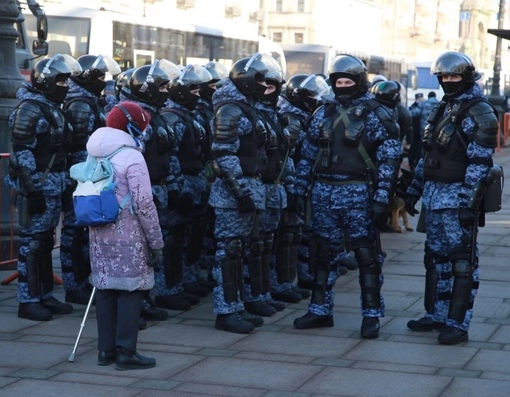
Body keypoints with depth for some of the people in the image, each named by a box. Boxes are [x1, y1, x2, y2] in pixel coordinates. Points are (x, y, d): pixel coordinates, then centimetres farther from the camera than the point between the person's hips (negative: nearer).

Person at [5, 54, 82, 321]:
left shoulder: (53, 107, 15)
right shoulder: (29, 108, -13)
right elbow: (22, 152, -18)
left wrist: (61, 185, 19)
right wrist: (33, 189, -20)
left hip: (54, 188, 9)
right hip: (37, 188, -9)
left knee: (45, 242, 14)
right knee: (32, 242, -3)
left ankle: (44, 295, 22)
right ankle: (28, 301, 2)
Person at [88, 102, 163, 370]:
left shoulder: (94, 157, 11)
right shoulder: (131, 157, -12)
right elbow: (144, 205, -15)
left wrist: (96, 225, 17)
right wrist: (156, 242, -9)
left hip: (100, 236, 7)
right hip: (127, 237, -7)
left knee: (105, 290, 12)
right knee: (130, 292, 0)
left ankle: (106, 350, 18)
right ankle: (126, 353, 2)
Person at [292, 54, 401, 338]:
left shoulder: (375, 115, -3)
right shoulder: (324, 114, 11)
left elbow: (389, 159, -7)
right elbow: (308, 155, 15)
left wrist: (382, 198, -13)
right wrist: (301, 190, 10)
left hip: (358, 194, -5)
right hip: (324, 192, 5)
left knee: (367, 255, 0)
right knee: (324, 253, 10)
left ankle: (371, 315, 9)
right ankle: (320, 310, 20)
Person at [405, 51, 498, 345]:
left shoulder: (479, 112, -10)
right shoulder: (444, 109, 16)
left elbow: (480, 162, -17)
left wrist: (468, 202, -21)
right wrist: (415, 190, 18)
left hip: (458, 197, -8)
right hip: (434, 196, 8)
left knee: (462, 260, -3)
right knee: (436, 257, 14)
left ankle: (458, 324, 1)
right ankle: (437, 315, 24)